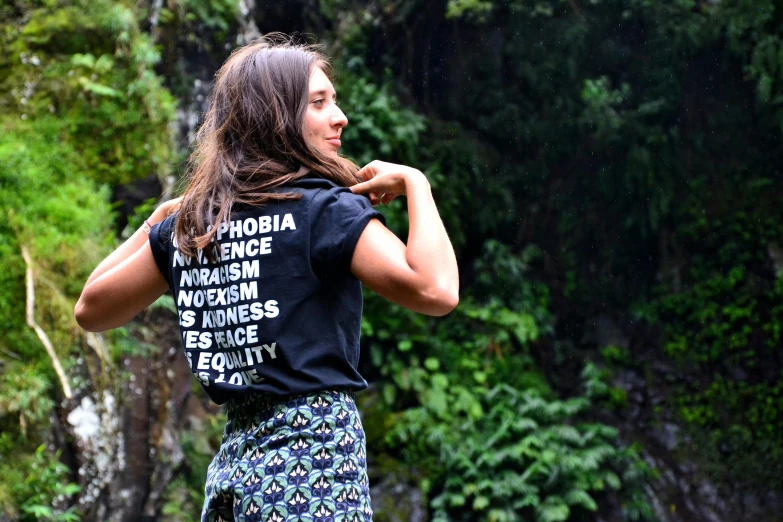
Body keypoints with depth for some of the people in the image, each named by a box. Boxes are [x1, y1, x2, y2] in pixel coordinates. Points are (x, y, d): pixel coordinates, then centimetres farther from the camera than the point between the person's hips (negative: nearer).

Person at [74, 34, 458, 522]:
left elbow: (92, 308, 20)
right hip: (317, 455, -7)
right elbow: (436, 290, -22)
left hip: (236, 458, 7)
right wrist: (415, 184, -9)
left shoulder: (190, 224, 8)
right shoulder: (328, 210, -11)